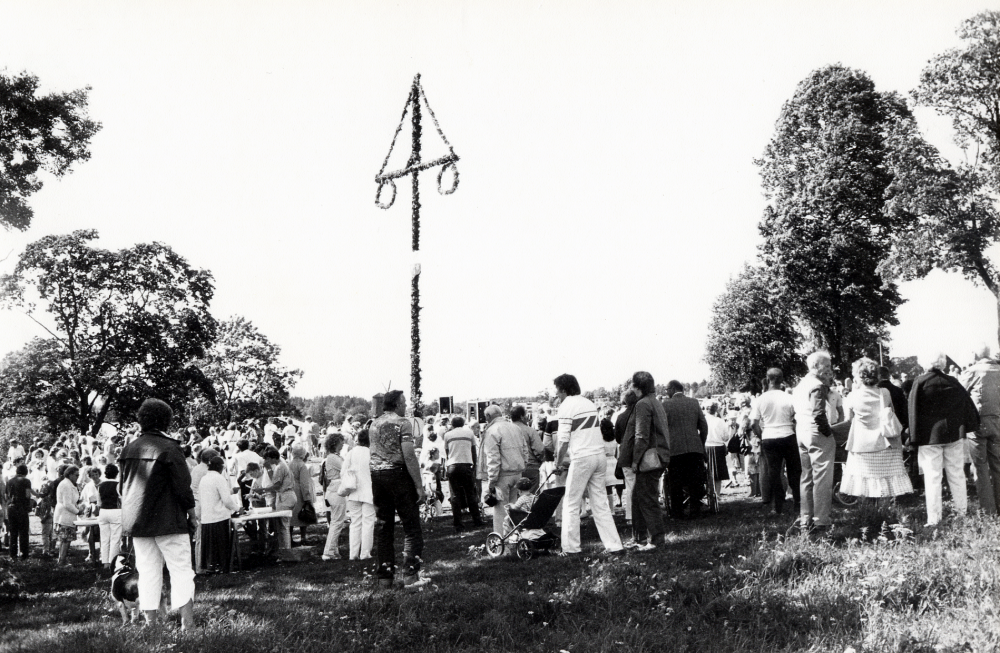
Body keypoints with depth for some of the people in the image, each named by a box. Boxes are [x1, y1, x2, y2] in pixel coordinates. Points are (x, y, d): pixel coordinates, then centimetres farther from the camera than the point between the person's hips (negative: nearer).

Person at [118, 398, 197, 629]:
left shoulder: (129, 448, 7)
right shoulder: (168, 447, -11)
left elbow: (122, 486, 15)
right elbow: (182, 484, -11)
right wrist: (191, 512, 0)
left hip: (137, 521, 6)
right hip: (168, 520, -6)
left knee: (147, 572, 10)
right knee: (181, 570, -1)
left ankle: (150, 622, 10)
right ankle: (187, 623, -5)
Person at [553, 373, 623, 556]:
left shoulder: (566, 406, -7)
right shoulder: (589, 403, 16)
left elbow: (563, 439, -12)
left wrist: (558, 462, 0)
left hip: (582, 458, -7)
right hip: (599, 454, 7)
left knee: (571, 504, 2)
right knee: (600, 503, 10)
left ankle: (571, 548, 3)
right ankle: (614, 545, 7)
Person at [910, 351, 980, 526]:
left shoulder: (919, 382, -8)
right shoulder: (953, 382, 1)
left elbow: (914, 412, -8)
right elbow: (968, 405, 6)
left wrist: (914, 439, -4)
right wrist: (970, 427, 14)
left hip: (930, 436, -3)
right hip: (954, 434, 3)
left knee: (932, 478, 0)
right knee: (956, 475, 13)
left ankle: (934, 519, -1)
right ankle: (962, 511, 21)